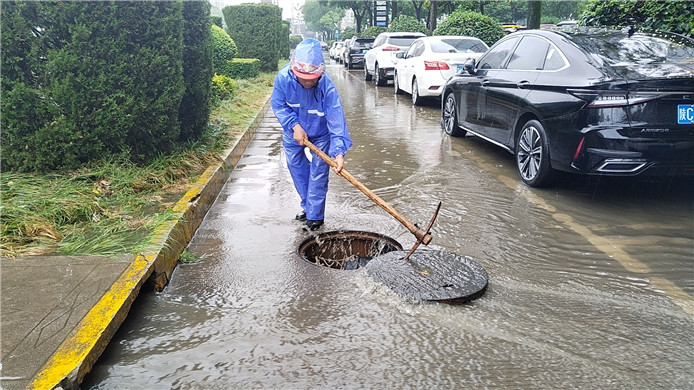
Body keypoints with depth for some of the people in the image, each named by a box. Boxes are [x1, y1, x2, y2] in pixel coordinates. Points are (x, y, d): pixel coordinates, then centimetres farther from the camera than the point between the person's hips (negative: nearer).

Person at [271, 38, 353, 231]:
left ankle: (314, 215, 14)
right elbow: (278, 105, -12)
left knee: (318, 174, -2)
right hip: (293, 134, 3)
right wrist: (295, 125, -25)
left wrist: (339, 151, -46)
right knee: (297, 170, 15)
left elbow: (336, 121, -37)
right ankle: (307, 206, 36)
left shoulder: (327, 87, -35)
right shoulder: (283, 78, -27)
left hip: (320, 135, -3)